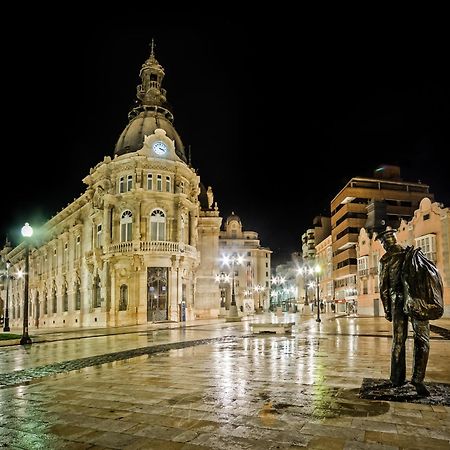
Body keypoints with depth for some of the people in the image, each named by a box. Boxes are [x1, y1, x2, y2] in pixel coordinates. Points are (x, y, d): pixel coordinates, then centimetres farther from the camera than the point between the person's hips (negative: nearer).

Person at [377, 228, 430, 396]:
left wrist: (387, 309, 2)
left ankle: (397, 379, 12)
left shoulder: (385, 260, 0)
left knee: (398, 341, 6)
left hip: (398, 302, 1)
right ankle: (417, 378, -2)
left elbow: (383, 287, -1)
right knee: (422, 340, 4)